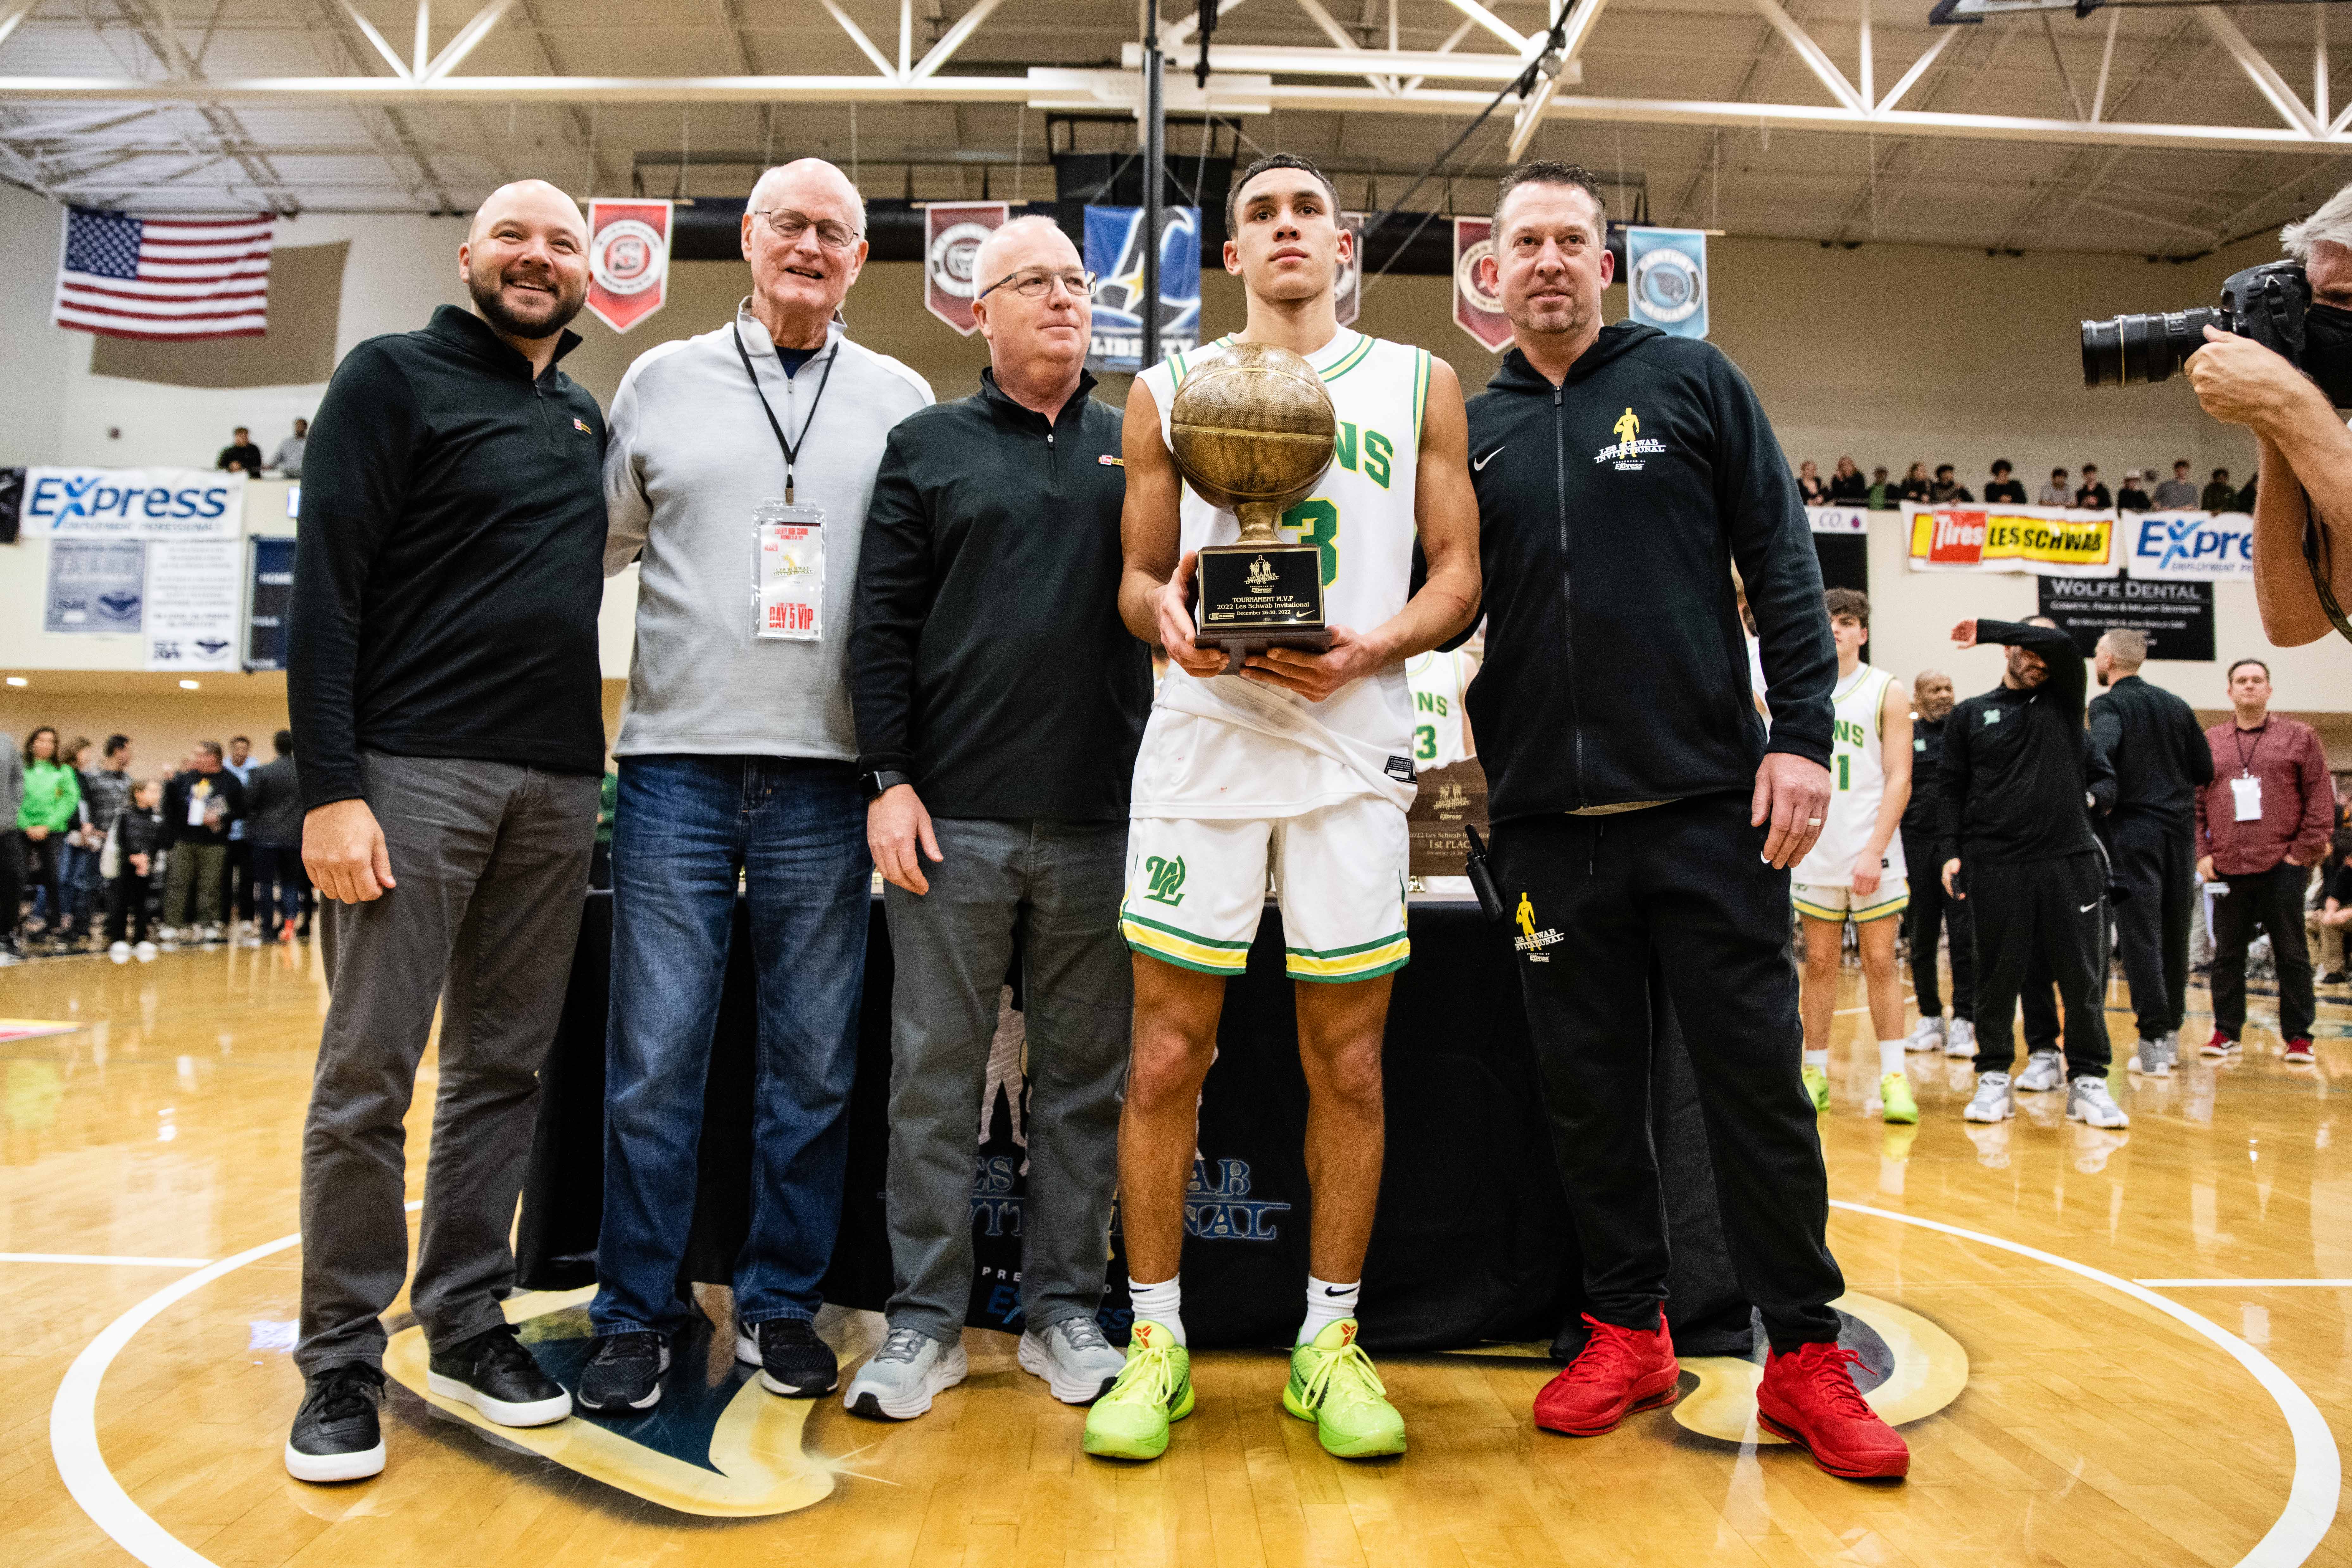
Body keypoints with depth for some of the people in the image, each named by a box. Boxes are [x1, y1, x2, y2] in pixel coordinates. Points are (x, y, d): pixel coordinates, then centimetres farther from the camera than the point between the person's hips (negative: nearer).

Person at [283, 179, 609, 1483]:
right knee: (367, 1071, -1)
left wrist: (587, 756, 9)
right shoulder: (393, 377, 1)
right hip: (415, 770, -5)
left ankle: (465, 1323, 21)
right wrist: (329, 788, -16)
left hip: (558, 784, 6)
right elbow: (325, 590, -7)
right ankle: (341, 1358, 11)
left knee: (505, 1066, 9)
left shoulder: (587, 420, 18)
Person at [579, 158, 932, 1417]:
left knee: (813, 1062, 6)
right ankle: (636, 1314, 16)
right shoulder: (661, 381, 12)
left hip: (827, 771, 1)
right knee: (654, 1057, 1)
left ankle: (779, 1304, 21)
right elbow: (593, 545, 15)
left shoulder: (901, 401, 10)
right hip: (677, 758, 0)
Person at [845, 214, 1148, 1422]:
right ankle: (926, 1320, 15)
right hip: (952, 818, -1)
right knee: (935, 1074, 3)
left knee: (1086, 1077, 7)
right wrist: (889, 780, -5)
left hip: (1103, 821, 2)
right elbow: (882, 627, 4)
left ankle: (1064, 1311, 20)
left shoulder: (1139, 449, 14)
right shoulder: (927, 448, 10)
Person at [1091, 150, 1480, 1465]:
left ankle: (1331, 1342, 20)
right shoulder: (1169, 393, 14)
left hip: (1354, 751, 0)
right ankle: (1157, 1343, 16)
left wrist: (1366, 650, -11)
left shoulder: (1419, 384, 12)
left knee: (1349, 1064, 5)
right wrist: (1165, 613, -10)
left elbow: (1459, 575, 8)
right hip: (1202, 745, 0)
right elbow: (1138, 578, 14)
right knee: (1167, 1059, 1)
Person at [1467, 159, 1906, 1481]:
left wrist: (1803, 728, -8)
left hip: (1711, 801, -2)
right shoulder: (1471, 427, 11)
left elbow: (1782, 563, 1)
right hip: (1548, 820, 2)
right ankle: (1630, 1333, 24)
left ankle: (1807, 1354, 16)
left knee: (1759, 1077, 2)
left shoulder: (1693, 379, 6)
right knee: (1591, 1090, 8)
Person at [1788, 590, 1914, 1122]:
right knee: (1819, 963, 7)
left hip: (1871, 854, -2)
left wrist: (1874, 851, -15)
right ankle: (1815, 1074, 14)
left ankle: (1893, 1078, 4)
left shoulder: (1887, 693, 0)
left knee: (1880, 963, -1)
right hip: (1815, 854, 3)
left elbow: (1899, 780, -5)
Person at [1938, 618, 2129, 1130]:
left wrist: (1986, 630, -4)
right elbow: (1953, 789, 8)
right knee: (1998, 977, 3)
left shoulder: (2064, 700, 12)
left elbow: (2062, 643, -7)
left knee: (2083, 977, 2)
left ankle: (2088, 1082, 11)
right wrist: (1951, 851, -2)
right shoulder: (1970, 715, 11)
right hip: (1995, 866, -1)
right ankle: (1994, 1078, 13)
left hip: (2070, 861, 1)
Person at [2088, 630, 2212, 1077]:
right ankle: (2171, 1030, 24)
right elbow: (2206, 771, 12)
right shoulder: (2176, 705, 12)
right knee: (2174, 933, 14)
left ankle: (2154, 1042, -6)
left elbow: (2102, 750, -26)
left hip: (2133, 829, -6)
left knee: (2140, 935, -4)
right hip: (2180, 828, 6)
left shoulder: (2108, 705, -5)